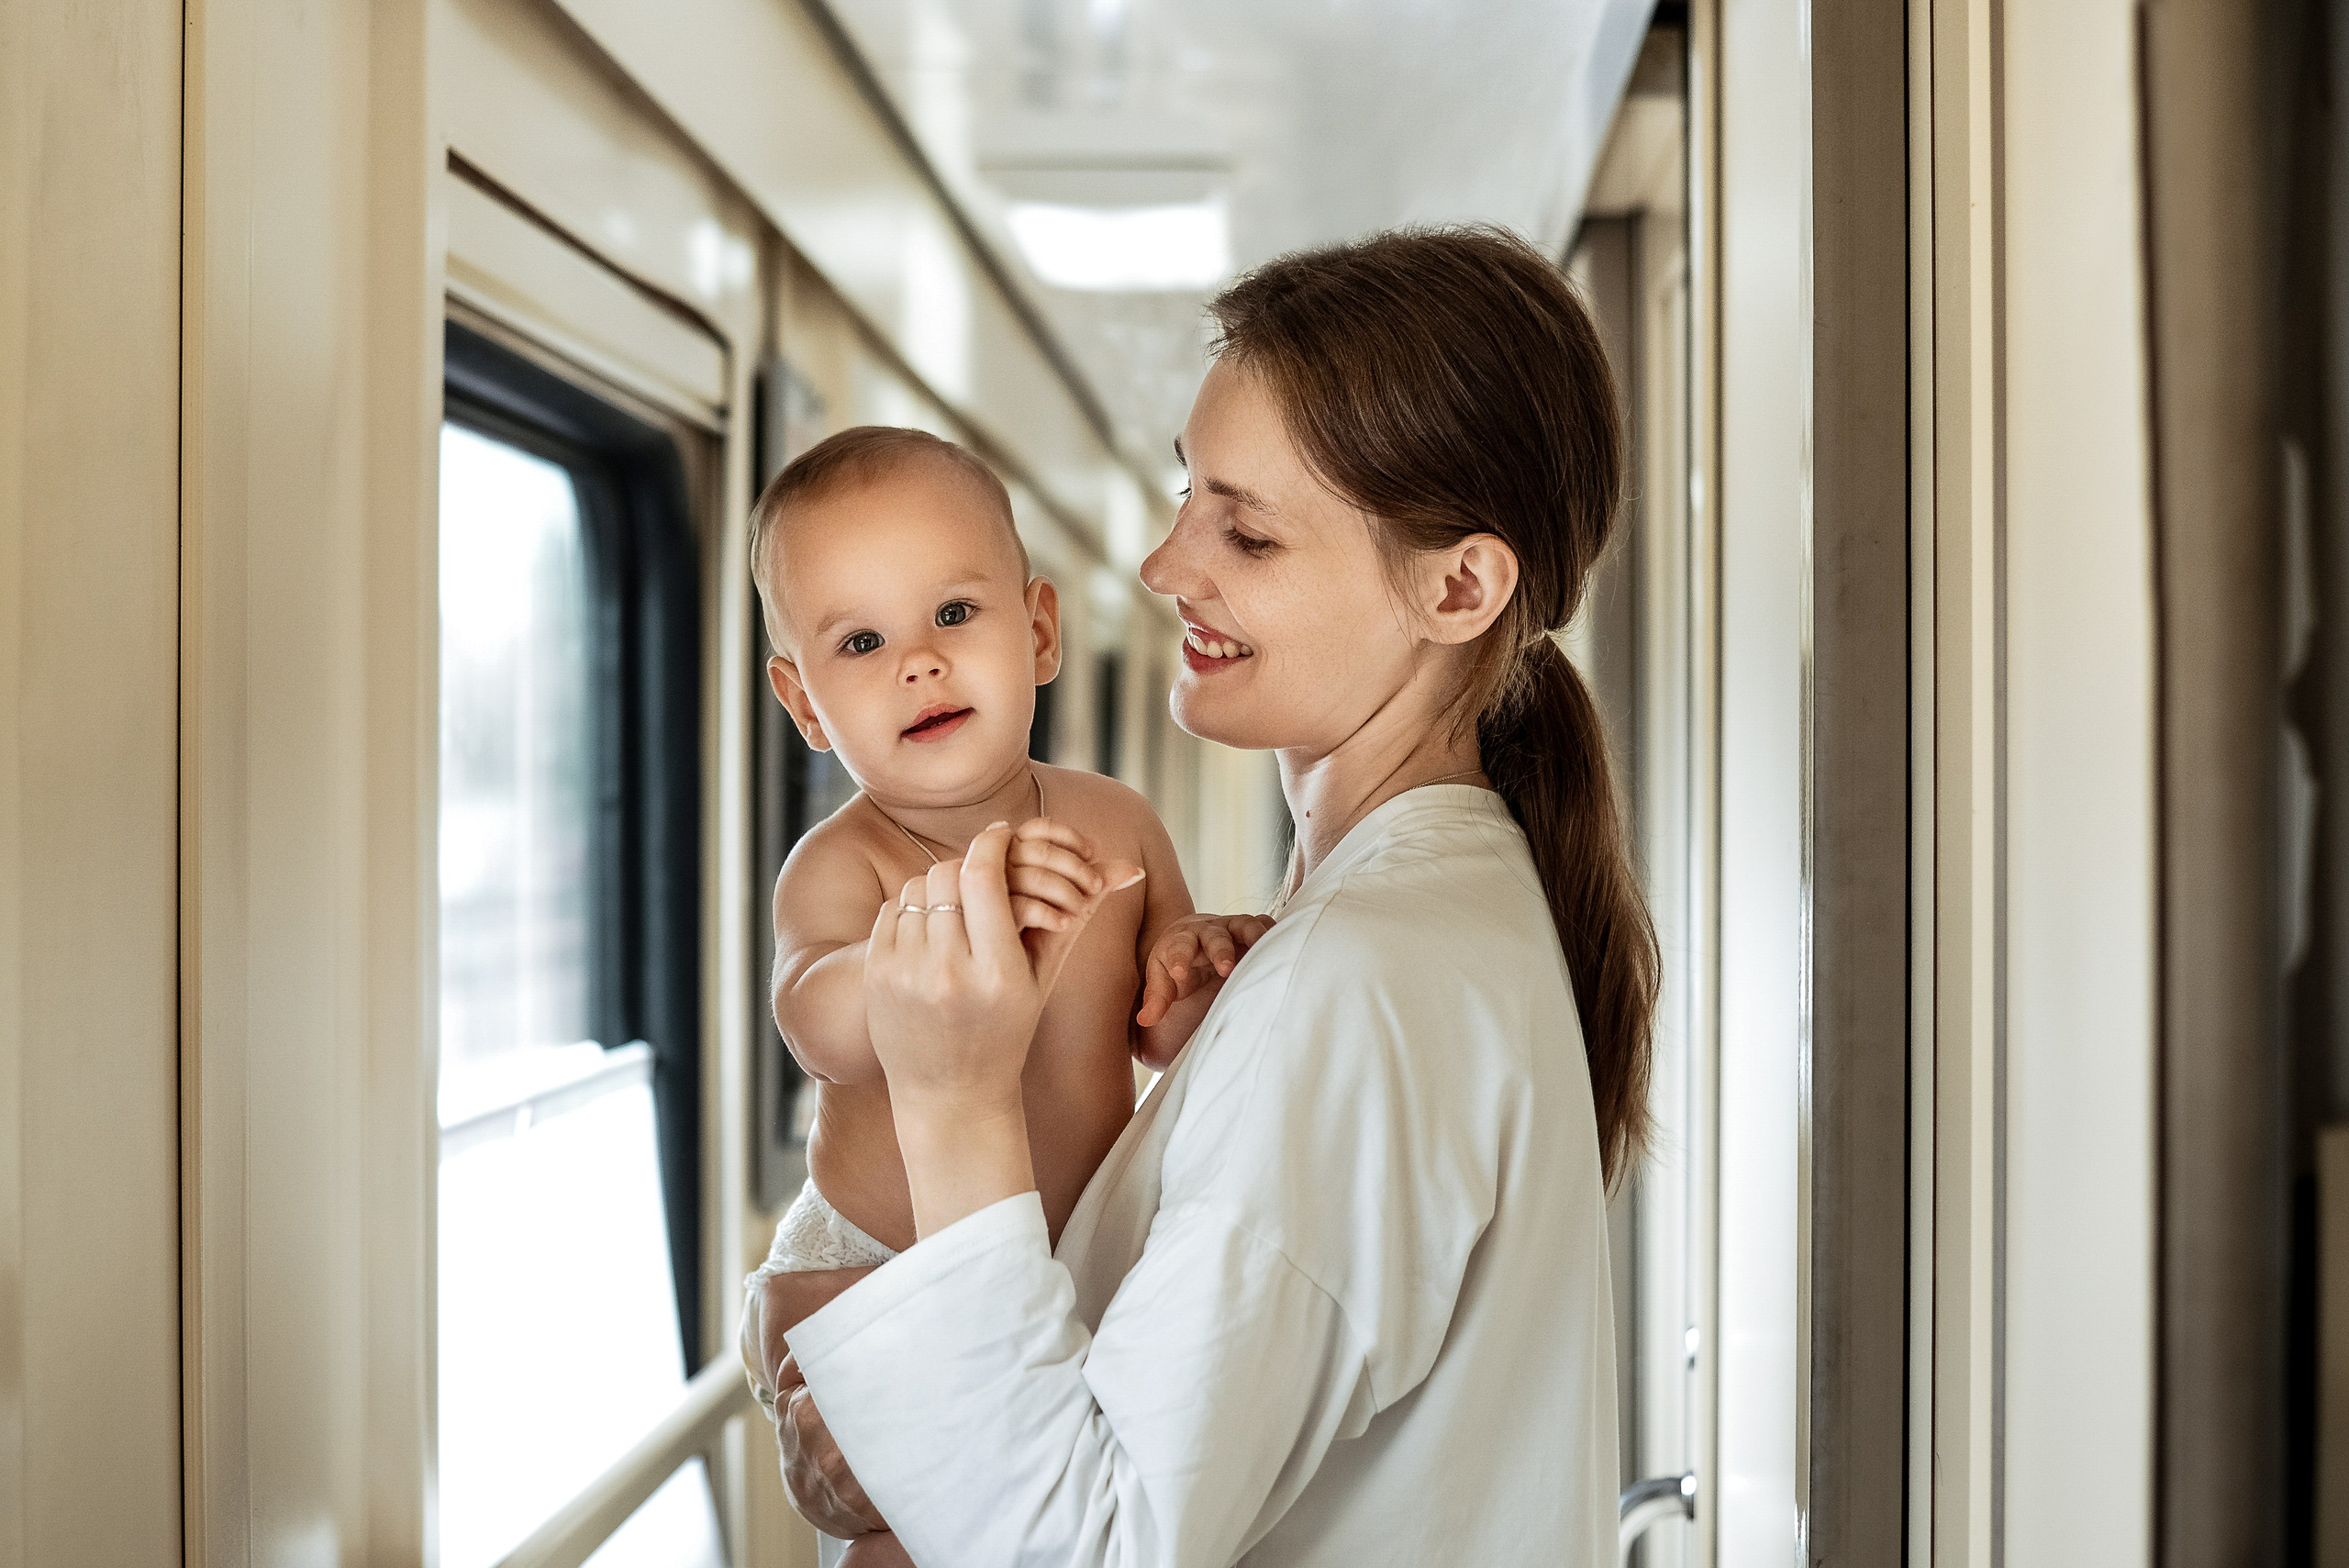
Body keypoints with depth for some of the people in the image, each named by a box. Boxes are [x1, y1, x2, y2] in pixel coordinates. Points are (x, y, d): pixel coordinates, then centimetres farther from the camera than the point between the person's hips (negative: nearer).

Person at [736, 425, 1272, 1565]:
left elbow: (1164, 1037, 5)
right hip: (873, 1278, -4)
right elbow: (823, 1033, -40)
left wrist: (1198, 971, -19)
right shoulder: (838, 864, -20)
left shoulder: (1115, 827, -6)